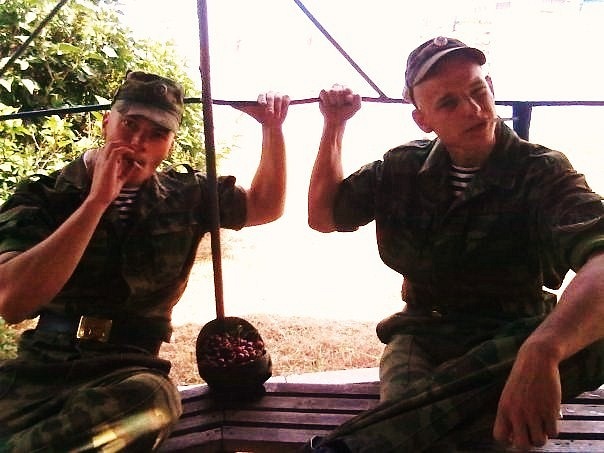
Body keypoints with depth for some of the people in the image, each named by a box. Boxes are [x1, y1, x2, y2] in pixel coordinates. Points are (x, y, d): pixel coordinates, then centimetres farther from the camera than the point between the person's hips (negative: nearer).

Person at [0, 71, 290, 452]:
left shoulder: (185, 196, 10)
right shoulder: (41, 197, 1)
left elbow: (266, 206, 22)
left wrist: (272, 128, 9)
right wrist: (97, 200, -17)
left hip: (127, 372, 3)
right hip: (37, 368, -2)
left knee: (152, 399, -35)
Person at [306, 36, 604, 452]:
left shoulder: (543, 173, -9)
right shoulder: (403, 167, 6)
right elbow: (323, 216, 14)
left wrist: (540, 352, -49)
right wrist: (334, 126, 5)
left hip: (511, 343, 2)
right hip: (421, 336, -1)